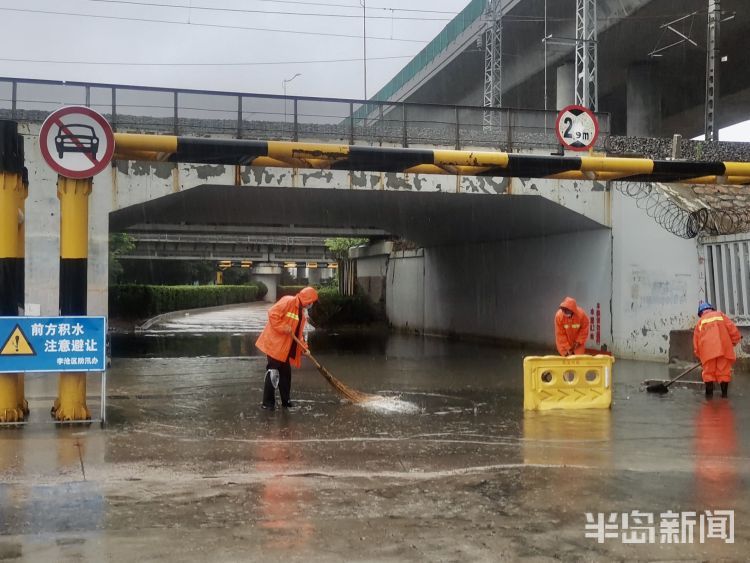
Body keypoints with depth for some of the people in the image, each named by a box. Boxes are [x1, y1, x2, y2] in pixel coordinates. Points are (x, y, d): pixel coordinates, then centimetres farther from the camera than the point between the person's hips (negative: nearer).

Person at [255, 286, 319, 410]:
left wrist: (303, 347, 3)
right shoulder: (288, 301, -14)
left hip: (286, 348, 9)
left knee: (286, 373, 11)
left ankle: (285, 400, 20)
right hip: (275, 343, -9)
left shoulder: (303, 312, 13)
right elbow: (272, 314, -22)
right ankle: (268, 402, -1)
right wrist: (283, 328, -23)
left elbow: (299, 332, 15)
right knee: (273, 372, -7)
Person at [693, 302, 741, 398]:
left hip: (707, 350, 1)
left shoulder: (700, 321, 21)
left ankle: (709, 393, 0)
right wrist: (734, 341, 17)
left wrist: (699, 355, 22)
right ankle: (724, 393, 1)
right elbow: (732, 328, 6)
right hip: (723, 347, 0)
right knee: (724, 371, 2)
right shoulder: (720, 314, 19)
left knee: (708, 372, 5)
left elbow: (696, 339, 17)